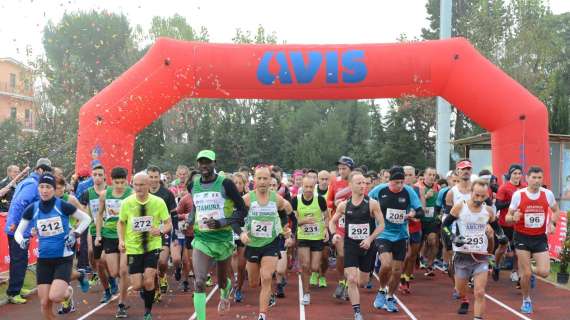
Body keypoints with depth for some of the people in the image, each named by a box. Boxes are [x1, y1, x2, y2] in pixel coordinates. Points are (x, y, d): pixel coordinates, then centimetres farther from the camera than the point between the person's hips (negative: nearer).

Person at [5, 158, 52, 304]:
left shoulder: (27, 182, 16)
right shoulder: (33, 184, -15)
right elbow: (19, 203, -24)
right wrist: (14, 223, -23)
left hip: (16, 229, 10)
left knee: (18, 260, 17)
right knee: (19, 261, -3)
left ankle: (15, 289, 28)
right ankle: (13, 293, 2)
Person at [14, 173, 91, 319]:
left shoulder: (63, 206, -10)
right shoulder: (32, 209, -2)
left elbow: (86, 219, 1)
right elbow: (18, 232, 5)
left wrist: (75, 234, -10)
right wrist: (22, 241, -16)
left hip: (64, 258, -3)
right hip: (43, 260, 3)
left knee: (55, 297, -20)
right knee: (45, 303, 3)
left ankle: (68, 292, 16)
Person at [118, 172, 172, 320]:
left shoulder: (158, 202, -9)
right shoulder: (127, 202, -6)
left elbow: (169, 224, -3)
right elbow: (121, 223, 9)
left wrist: (161, 230, -24)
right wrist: (121, 240, -5)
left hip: (152, 246, -1)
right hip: (133, 248, 1)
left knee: (148, 281, -13)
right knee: (136, 286, -1)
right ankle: (146, 289, 38)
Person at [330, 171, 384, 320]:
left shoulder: (372, 203, -8)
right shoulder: (344, 205, -1)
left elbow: (381, 225, -6)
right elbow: (332, 221, 13)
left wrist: (370, 238, -18)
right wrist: (334, 234, -5)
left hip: (368, 246, 0)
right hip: (350, 245, 0)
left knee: (362, 281, 13)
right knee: (352, 280, -11)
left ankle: (351, 292, 49)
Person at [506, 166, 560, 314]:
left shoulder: (548, 194, -5)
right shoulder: (518, 194, -11)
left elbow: (556, 211, 15)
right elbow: (507, 218, -4)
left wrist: (552, 223, -4)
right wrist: (513, 218, -28)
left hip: (540, 238, 2)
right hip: (522, 237, -2)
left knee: (544, 272, -9)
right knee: (526, 274, -1)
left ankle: (530, 271, 27)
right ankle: (526, 300, 24)